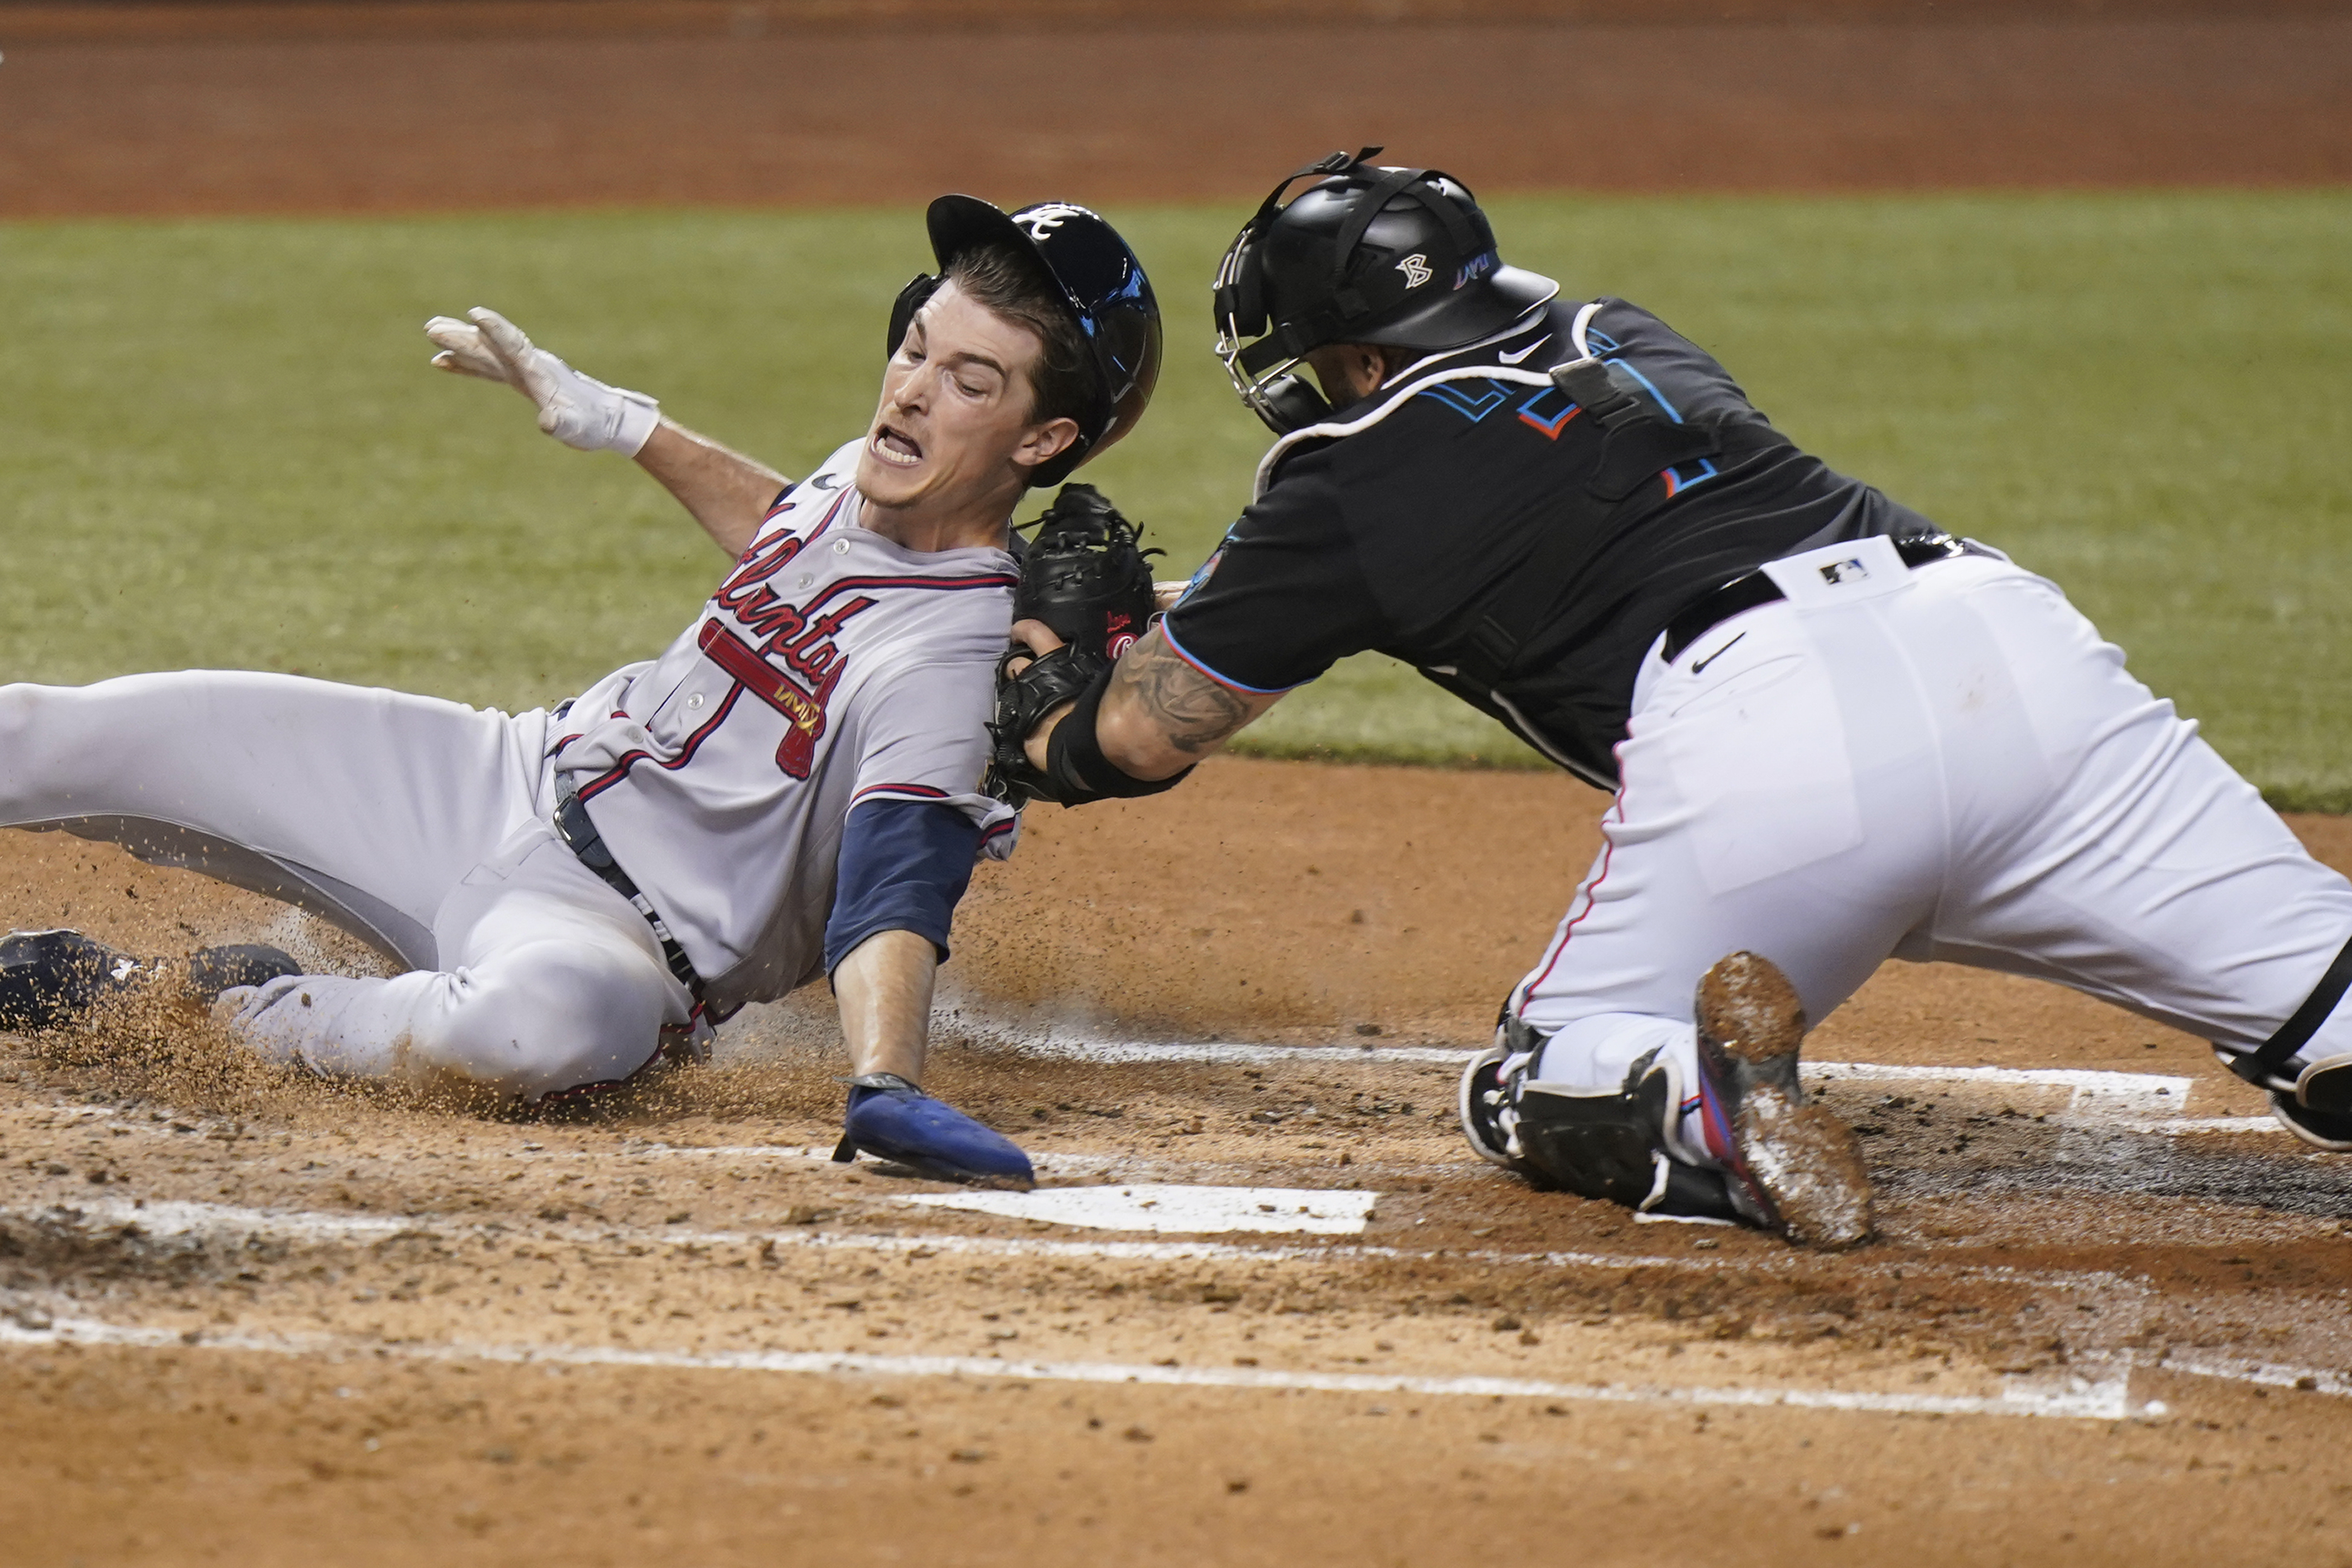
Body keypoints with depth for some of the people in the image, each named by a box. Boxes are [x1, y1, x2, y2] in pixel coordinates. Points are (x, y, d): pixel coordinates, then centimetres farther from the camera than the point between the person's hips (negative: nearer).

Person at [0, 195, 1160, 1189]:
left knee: (553, 1014, -44)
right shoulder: (873, 473, 0)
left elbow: (896, 893, -37)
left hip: (617, 933, -7)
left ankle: (252, 1020, -18)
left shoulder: (956, 661, -24)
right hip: (501, 779, 7)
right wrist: (622, 423, 23)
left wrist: (885, 1086, -55)